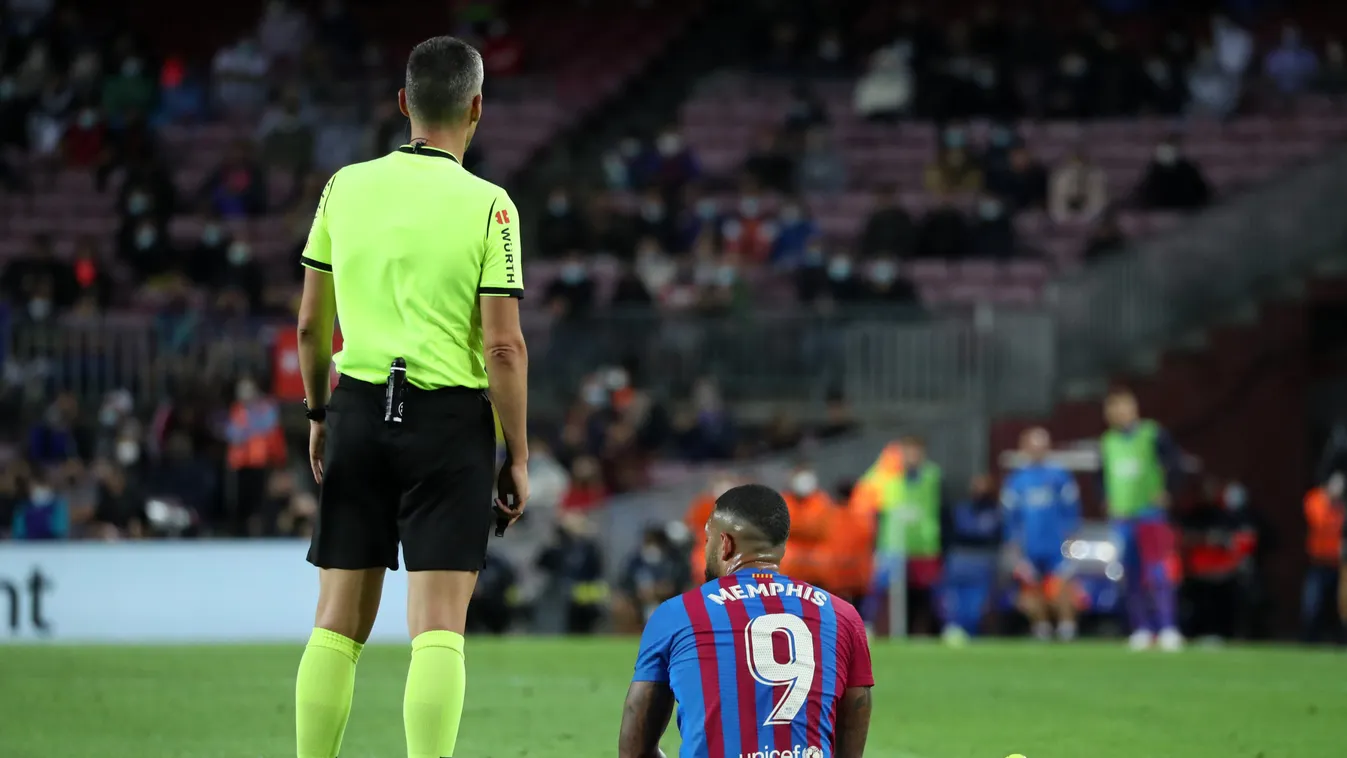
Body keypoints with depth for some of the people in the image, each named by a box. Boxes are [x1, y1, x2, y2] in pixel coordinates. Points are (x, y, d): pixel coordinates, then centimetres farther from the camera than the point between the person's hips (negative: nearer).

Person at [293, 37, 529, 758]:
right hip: (451, 418, -4)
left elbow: (311, 324, 9)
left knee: (337, 625, 9)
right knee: (437, 629, -4)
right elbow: (504, 346, -10)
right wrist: (517, 456, -2)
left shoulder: (347, 186, 3)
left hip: (360, 408, 4)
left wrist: (319, 414, 22)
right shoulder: (486, 204, -8)